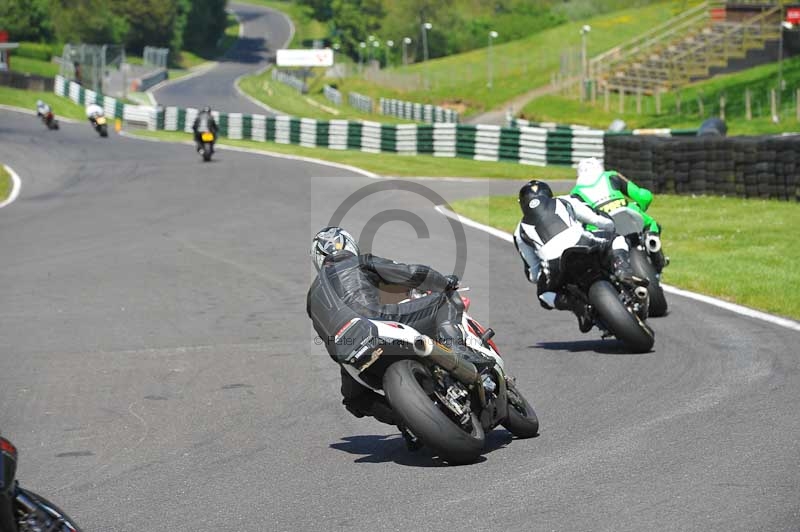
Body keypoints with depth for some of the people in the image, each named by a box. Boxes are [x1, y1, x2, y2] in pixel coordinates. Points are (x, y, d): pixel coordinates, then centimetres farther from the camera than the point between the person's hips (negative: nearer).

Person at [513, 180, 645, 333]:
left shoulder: (521, 231, 28)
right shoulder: (564, 202, 28)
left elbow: (532, 271, 29)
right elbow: (598, 219, 27)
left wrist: (537, 278, 51)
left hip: (554, 267, 0)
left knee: (545, 295, 30)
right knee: (616, 238, 27)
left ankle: (573, 302, -2)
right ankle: (623, 270, -4)